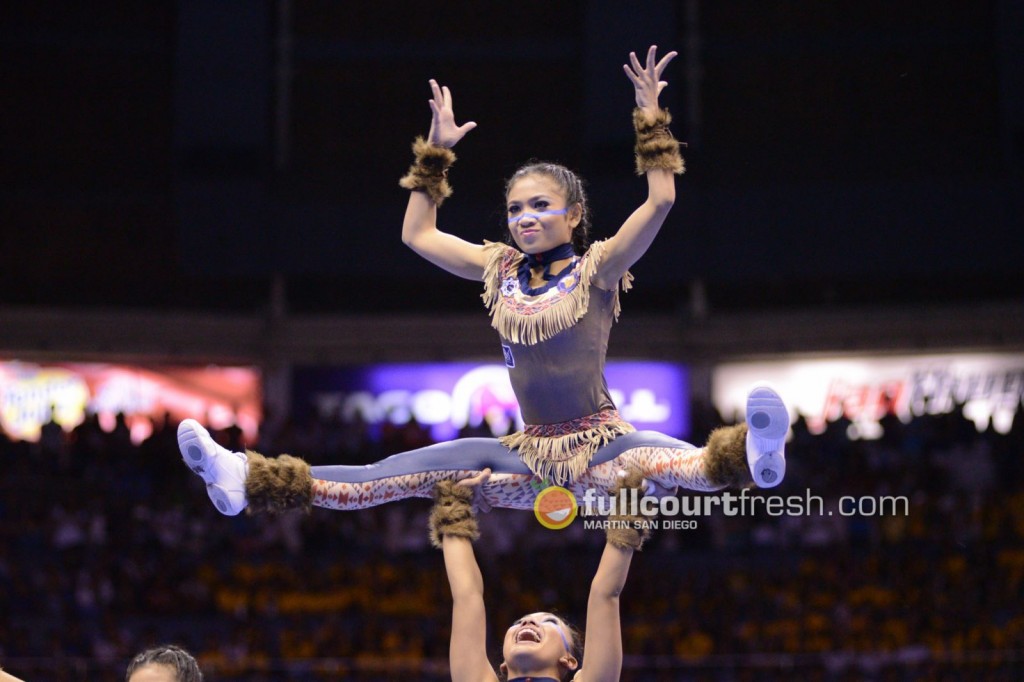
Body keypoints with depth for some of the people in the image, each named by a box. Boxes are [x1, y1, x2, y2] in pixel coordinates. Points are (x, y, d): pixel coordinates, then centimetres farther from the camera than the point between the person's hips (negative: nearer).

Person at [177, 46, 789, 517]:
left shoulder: (596, 270, -2)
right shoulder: (502, 270, 13)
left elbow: (660, 201, -15)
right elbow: (418, 235, 21)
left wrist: (651, 120, -13)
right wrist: (436, 152, 18)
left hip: (600, 448, -5)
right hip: (531, 455, 5)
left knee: (650, 458, -40)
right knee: (410, 473, -8)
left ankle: (749, 457, -73)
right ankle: (250, 482, -19)